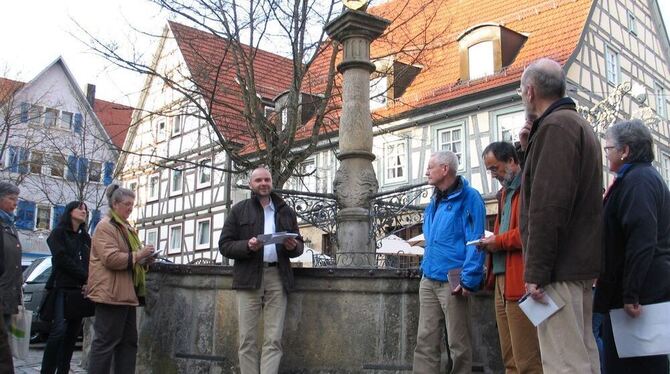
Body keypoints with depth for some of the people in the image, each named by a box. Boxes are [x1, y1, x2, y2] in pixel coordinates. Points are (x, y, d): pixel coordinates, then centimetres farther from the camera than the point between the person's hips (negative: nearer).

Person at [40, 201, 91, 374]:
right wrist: (86, 277, -10)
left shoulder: (86, 238, 21)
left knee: (73, 333, 0)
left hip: (81, 290, 5)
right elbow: (63, 259, -7)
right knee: (59, 330, -17)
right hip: (62, 288, -5)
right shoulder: (58, 233, 6)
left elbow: (91, 262, 11)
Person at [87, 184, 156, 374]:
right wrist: (137, 255, -18)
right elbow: (111, 258, -20)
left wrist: (144, 260, 11)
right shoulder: (105, 226, -8)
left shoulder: (127, 228, 21)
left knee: (129, 341, 9)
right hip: (111, 293, -10)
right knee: (106, 341, -7)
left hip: (127, 293, 10)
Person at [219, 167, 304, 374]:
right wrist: (247, 246, -14)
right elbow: (225, 245, 4)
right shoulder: (239, 210, 10)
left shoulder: (286, 211, 18)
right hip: (249, 278, -2)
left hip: (278, 278, 2)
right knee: (247, 339, -2)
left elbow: (300, 245, 18)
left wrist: (293, 246, -6)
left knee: (273, 340, -3)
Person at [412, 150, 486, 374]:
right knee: (425, 341, 7)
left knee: (458, 345, 1)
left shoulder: (468, 198, -8)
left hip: (452, 282, -8)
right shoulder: (434, 202, 17)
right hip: (429, 280, 8)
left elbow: (475, 242, -14)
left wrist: (468, 280, -19)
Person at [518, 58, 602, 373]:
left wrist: (536, 271, -20)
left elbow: (549, 205, -21)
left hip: (560, 267, -11)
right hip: (580, 262, 11)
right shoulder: (578, 124, 21)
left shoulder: (555, 126, -12)